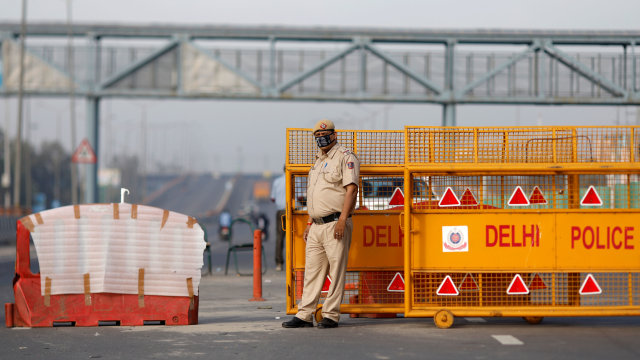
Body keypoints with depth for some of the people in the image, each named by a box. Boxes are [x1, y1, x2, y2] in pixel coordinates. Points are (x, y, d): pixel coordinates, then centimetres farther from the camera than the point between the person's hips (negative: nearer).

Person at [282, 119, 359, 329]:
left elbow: (351, 189, -14)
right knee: (312, 271, 8)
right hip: (316, 226, 8)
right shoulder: (319, 161, 22)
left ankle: (331, 316, -2)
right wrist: (310, 222, 19)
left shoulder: (345, 157, -4)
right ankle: (304, 315, 10)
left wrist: (342, 220, -22)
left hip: (335, 224, -8)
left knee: (336, 271, -4)